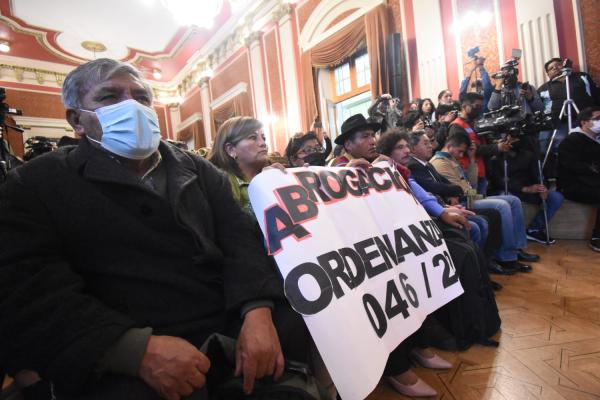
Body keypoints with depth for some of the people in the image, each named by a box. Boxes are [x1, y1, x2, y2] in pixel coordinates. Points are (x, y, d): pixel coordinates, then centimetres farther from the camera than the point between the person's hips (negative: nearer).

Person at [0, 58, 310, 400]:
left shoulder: (197, 170, 11)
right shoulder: (37, 185, 4)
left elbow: (240, 237, 1)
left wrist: (257, 310, -15)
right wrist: (137, 349, -21)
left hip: (234, 323, 3)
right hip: (125, 365, -2)